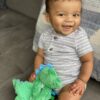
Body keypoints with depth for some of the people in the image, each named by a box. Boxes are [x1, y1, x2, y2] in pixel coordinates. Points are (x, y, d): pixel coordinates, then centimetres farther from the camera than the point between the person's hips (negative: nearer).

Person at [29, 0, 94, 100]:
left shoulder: (79, 36, -17)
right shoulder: (45, 36, -5)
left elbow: (88, 60, -11)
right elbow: (40, 55, 7)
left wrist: (82, 81, -20)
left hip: (70, 82, -4)